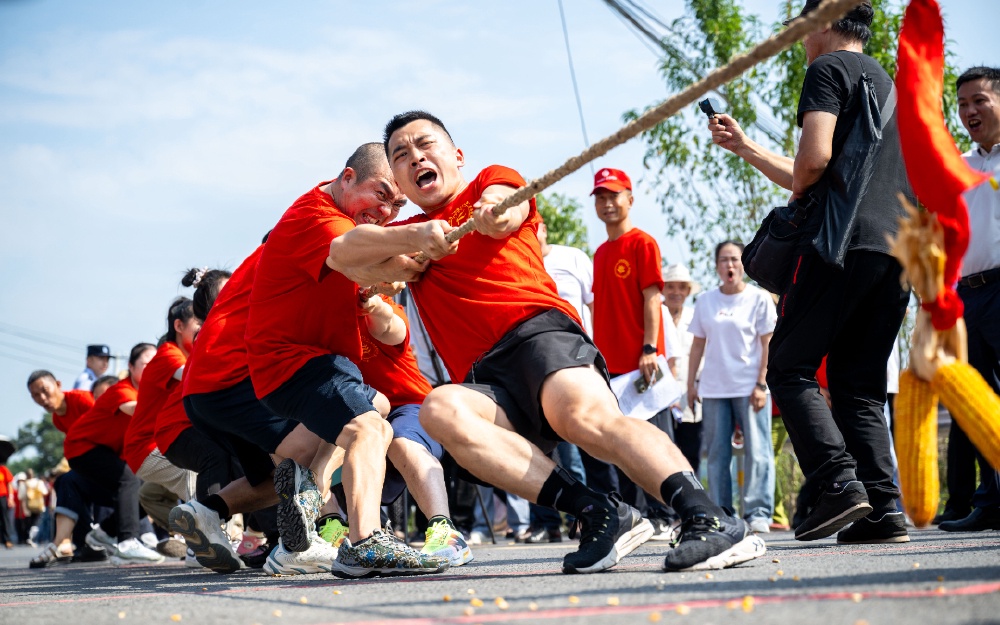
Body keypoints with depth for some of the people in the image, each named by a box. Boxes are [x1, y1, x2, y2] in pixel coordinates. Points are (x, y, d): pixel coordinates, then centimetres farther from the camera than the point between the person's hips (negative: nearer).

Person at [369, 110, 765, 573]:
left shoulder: (491, 180, 21)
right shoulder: (408, 235, 30)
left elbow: (509, 204, -4)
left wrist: (497, 210, -31)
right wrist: (417, 239, -12)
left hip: (539, 327, -3)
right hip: (484, 382, 3)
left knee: (583, 414, -34)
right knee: (439, 409, -31)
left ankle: (711, 520, -43)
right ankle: (597, 514, -37)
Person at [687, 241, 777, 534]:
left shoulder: (759, 298, 1)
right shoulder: (705, 301, 11)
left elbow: (768, 345, -2)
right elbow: (698, 344, 14)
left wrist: (761, 384, -10)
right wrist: (691, 382, 8)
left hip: (749, 386, -3)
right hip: (713, 388, 3)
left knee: (757, 451, -6)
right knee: (717, 454, 4)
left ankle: (758, 512, -4)